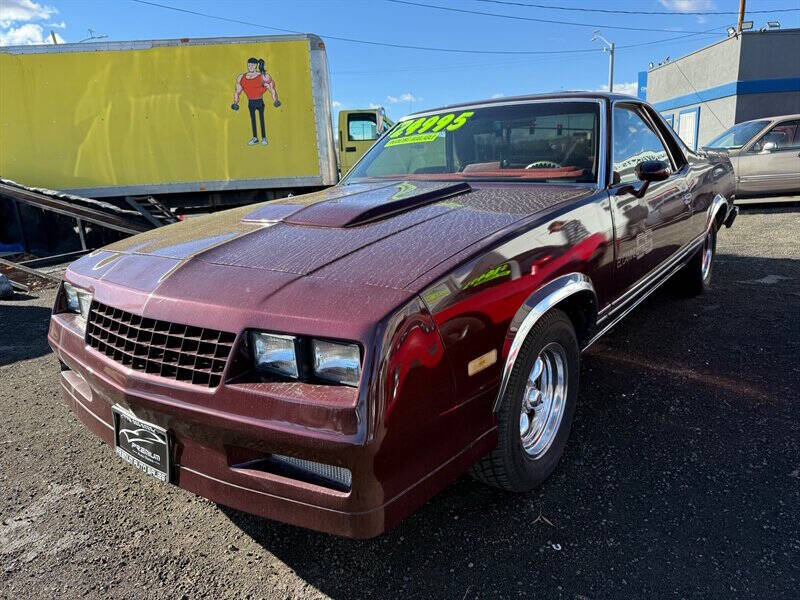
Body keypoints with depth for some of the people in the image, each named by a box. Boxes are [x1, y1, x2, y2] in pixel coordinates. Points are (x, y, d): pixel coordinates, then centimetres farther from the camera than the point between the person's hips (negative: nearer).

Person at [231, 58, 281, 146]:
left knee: (261, 119, 0)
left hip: (259, 101, -4)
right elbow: (237, 91, 13)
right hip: (250, 102, 4)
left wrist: (275, 101, -7)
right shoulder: (241, 77, 4)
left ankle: (264, 138, 8)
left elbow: (272, 88, -2)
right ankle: (255, 138, 15)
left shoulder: (263, 76, -6)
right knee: (252, 119, 8)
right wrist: (235, 103, 11)